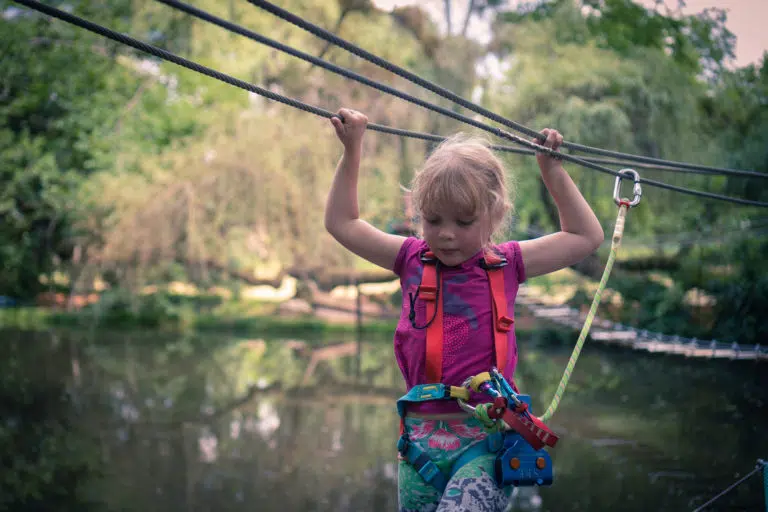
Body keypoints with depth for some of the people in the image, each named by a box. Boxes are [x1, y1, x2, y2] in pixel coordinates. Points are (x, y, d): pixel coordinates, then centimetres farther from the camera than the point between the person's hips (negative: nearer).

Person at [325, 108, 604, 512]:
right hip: (421, 438, 3)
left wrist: (553, 171, 13)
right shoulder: (412, 260, 9)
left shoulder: (506, 265, 5)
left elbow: (586, 237, 15)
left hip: (487, 438, -3)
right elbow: (341, 223, 17)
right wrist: (352, 150, 13)